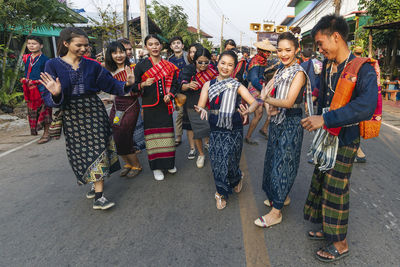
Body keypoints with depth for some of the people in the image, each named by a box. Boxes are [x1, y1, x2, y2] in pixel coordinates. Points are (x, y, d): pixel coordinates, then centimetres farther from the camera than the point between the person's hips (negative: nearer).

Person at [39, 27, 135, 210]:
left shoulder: (92, 65, 4)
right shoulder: (53, 66, -1)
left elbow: (110, 84, 3)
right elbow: (49, 99, -5)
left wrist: (127, 84, -15)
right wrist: (55, 94, -28)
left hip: (94, 111, 0)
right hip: (71, 114, 0)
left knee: (97, 148, -5)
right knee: (80, 151, 6)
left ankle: (99, 197, 0)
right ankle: (96, 185, 28)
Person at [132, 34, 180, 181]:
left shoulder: (169, 66, 8)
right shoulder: (141, 65, 0)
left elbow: (175, 84, 13)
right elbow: (134, 86, -2)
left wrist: (170, 94, -6)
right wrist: (144, 84, -22)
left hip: (165, 105, 2)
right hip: (149, 106, -2)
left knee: (167, 133, 6)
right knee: (153, 134, -1)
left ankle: (169, 163, 23)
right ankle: (156, 167, 12)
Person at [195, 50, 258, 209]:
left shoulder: (237, 86, -1)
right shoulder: (209, 85, 5)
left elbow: (254, 102, -11)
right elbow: (200, 105, -1)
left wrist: (248, 111, -33)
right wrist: (201, 110, -25)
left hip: (234, 130, -2)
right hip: (215, 129, 2)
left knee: (228, 161, -2)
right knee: (217, 162, 4)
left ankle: (221, 193, 31)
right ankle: (222, 192, 30)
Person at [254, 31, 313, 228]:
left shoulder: (299, 73, -13)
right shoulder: (280, 71, 11)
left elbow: (288, 102, -23)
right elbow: (266, 91, 4)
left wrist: (267, 100, -14)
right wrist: (271, 107, -13)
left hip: (291, 123, -8)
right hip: (276, 121, 8)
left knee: (282, 164, -4)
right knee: (273, 160, 15)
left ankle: (276, 212, 5)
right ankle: (282, 197, 34)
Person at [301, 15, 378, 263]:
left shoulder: (363, 69, -18)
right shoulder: (327, 66, 5)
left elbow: (366, 107, -33)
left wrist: (325, 119, -35)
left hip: (344, 141, -7)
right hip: (327, 136, 7)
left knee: (336, 190, 3)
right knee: (321, 184, 16)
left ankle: (340, 244, 23)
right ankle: (329, 230, 36)